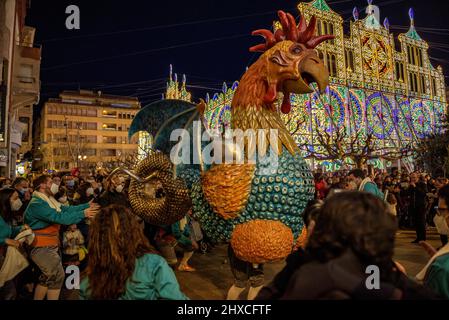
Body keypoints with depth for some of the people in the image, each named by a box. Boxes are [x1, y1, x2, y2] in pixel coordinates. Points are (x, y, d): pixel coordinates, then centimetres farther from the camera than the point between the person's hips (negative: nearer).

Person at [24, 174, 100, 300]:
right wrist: (83, 213, -28)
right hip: (42, 247, -10)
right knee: (58, 275, -9)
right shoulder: (37, 204, -21)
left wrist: (87, 205, -5)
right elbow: (60, 217, -28)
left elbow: (67, 209, 3)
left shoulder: (48, 201, 12)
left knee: (48, 277, 20)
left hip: (50, 245, 10)